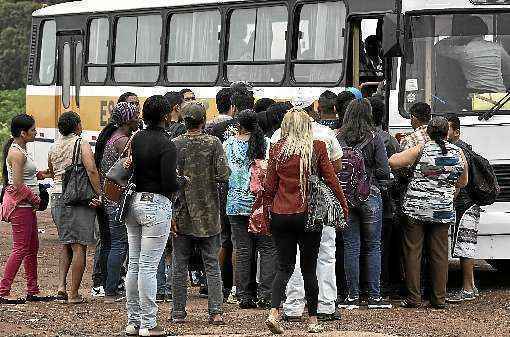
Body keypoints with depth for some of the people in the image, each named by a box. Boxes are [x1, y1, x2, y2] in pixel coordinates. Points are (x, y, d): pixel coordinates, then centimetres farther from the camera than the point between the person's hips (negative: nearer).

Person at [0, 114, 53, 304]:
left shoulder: (21, 151, 15)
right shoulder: (16, 153, -16)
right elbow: (18, 185, -21)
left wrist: (36, 174, 9)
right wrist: (35, 199, -11)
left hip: (27, 205, 10)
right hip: (20, 205, -10)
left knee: (32, 248, 13)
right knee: (20, 249, -9)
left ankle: (32, 292, 18)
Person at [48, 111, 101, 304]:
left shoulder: (54, 148, 12)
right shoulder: (81, 144, -7)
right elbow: (91, 170, -18)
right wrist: (99, 194, -14)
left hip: (57, 196, 6)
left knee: (66, 245, 19)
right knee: (79, 247, -2)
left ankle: (61, 285, 6)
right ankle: (74, 294, -2)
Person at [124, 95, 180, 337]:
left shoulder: (136, 139, 6)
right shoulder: (166, 145, -15)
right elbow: (169, 182, -19)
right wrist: (180, 182, 1)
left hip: (134, 202, 7)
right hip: (156, 205, -7)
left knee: (134, 264, 12)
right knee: (148, 267, -5)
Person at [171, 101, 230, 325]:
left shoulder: (175, 145, -4)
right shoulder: (214, 143, -6)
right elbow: (223, 176, -13)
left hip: (181, 215, 0)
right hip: (208, 214, 0)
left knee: (179, 265, 8)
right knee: (212, 264, 6)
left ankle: (178, 312, 10)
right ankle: (216, 311, -2)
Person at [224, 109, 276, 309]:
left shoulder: (229, 144, 1)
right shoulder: (266, 143, -4)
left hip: (236, 203, 2)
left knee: (242, 250, 6)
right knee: (267, 248, 4)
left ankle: (245, 296, 7)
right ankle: (265, 295, -4)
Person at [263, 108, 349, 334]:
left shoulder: (277, 150, 0)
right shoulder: (317, 148, -4)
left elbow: (269, 185, 4)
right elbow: (331, 179, 0)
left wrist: (267, 209, 15)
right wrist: (344, 205, 10)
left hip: (280, 214, 1)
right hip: (307, 214, -1)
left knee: (284, 266, 8)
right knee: (309, 269, 8)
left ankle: (274, 312, -11)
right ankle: (312, 320, 13)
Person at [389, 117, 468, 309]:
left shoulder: (421, 150, -7)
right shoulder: (458, 153, 3)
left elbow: (393, 162, -10)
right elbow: (463, 182, 15)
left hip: (416, 207, -2)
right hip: (443, 211, 2)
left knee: (413, 252, 5)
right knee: (440, 254, 10)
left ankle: (414, 298, 4)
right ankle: (439, 299, 12)